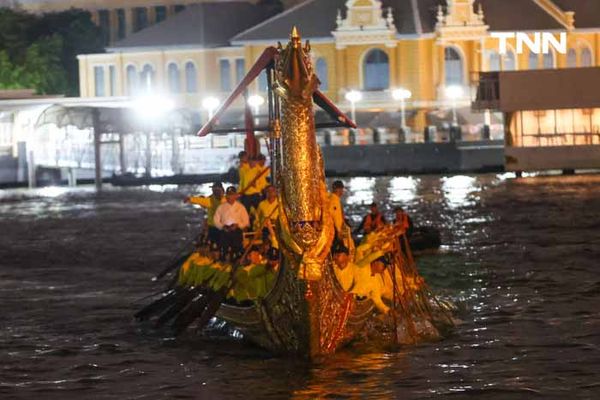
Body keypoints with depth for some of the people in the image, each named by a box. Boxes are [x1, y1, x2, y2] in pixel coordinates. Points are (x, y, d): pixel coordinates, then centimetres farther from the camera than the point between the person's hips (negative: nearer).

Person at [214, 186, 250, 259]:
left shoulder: (240, 207, 6)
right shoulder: (221, 207, 11)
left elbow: (246, 221, 4)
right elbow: (216, 220, 9)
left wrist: (237, 225, -12)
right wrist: (222, 226, -9)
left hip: (237, 232, -1)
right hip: (224, 232, 1)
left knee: (237, 252, -7)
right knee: (224, 252, -3)